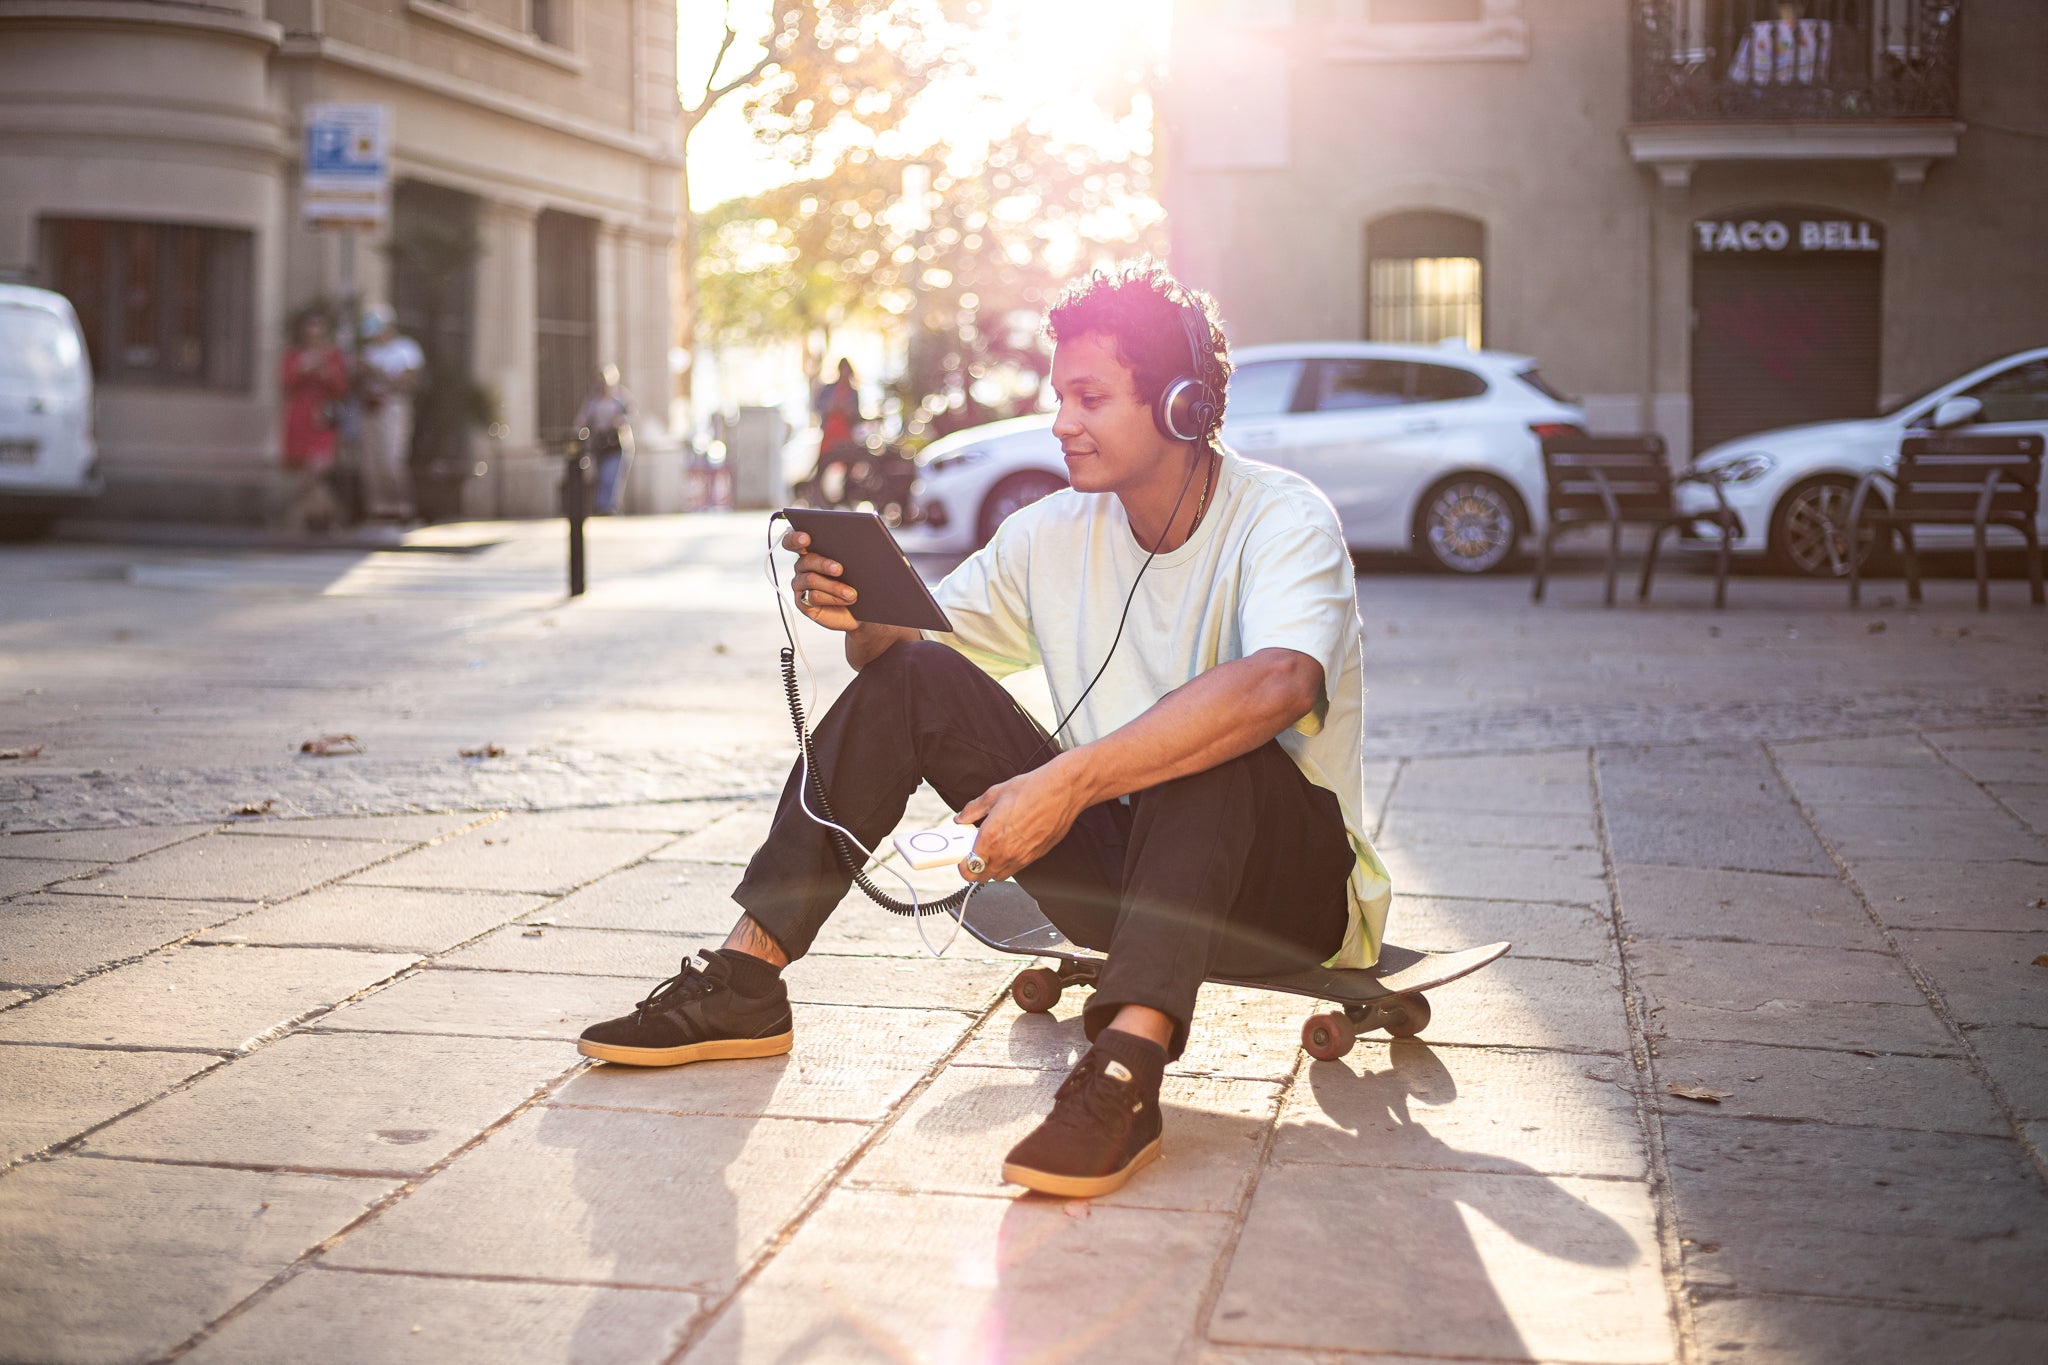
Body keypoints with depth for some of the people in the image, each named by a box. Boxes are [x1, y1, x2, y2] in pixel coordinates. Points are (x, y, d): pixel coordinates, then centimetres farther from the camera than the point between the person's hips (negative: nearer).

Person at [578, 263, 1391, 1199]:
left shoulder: (1280, 518, -16)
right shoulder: (1053, 535, 4)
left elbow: (1277, 685, -37)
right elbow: (909, 644, 8)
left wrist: (1070, 782, -42)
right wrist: (863, 616, -17)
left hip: (1291, 882, -5)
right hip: (1123, 875, 5)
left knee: (1208, 742, -37)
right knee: (914, 678, -8)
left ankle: (1127, 1065, -48)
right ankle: (745, 982, -8)